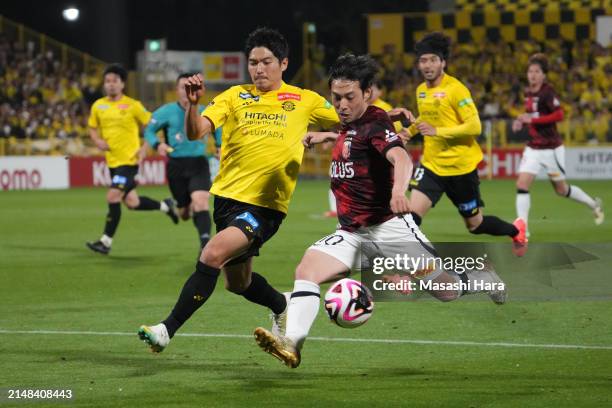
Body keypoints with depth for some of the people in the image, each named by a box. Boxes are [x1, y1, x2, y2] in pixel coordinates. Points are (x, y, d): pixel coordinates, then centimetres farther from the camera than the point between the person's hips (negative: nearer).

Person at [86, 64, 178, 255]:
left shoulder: (132, 105, -8)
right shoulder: (98, 106, 5)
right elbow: (93, 128, 19)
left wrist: (144, 148, -12)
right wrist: (98, 141, -2)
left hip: (129, 160, -6)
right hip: (113, 160, 6)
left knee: (113, 196, -16)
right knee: (131, 202, 12)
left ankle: (106, 241, -9)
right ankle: (165, 206, 38)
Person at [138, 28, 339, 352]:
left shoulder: (304, 101, 4)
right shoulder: (235, 96, 5)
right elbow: (195, 132, -8)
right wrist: (192, 103, -27)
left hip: (266, 205, -4)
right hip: (228, 195, 4)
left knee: (213, 255, -26)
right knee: (238, 284, 19)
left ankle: (167, 330, -22)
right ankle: (282, 307, 51)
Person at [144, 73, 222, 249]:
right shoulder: (166, 112, -4)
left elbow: (217, 127, 23)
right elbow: (149, 131, 5)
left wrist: (219, 146, 9)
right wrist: (158, 144, -14)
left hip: (199, 164, 0)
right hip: (176, 166, 0)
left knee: (200, 201, -26)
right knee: (185, 214, 8)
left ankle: (205, 244, -29)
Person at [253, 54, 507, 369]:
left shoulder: (375, 122, -16)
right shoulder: (350, 124, 10)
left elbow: (400, 157, -37)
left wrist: (399, 189, -56)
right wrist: (328, 136, 32)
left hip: (388, 227, -7)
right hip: (351, 233, 7)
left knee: (448, 291, 0)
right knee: (305, 272, -19)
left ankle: (480, 277, 33)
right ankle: (291, 342, -32)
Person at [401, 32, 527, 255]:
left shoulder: (455, 89, -15)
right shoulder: (421, 90, 6)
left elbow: (474, 127, -22)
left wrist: (437, 131, -27)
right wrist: (411, 130, 10)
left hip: (461, 167, -5)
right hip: (432, 164, 5)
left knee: (475, 224, 11)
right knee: (412, 213, -18)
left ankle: (516, 231, 40)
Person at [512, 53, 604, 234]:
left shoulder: (547, 92, -16)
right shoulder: (528, 93, 6)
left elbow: (559, 115, -25)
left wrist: (532, 120, -27)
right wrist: (521, 122, 3)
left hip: (551, 148, -6)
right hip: (533, 148, 6)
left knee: (561, 189, 9)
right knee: (522, 184, -11)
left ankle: (594, 204, 34)